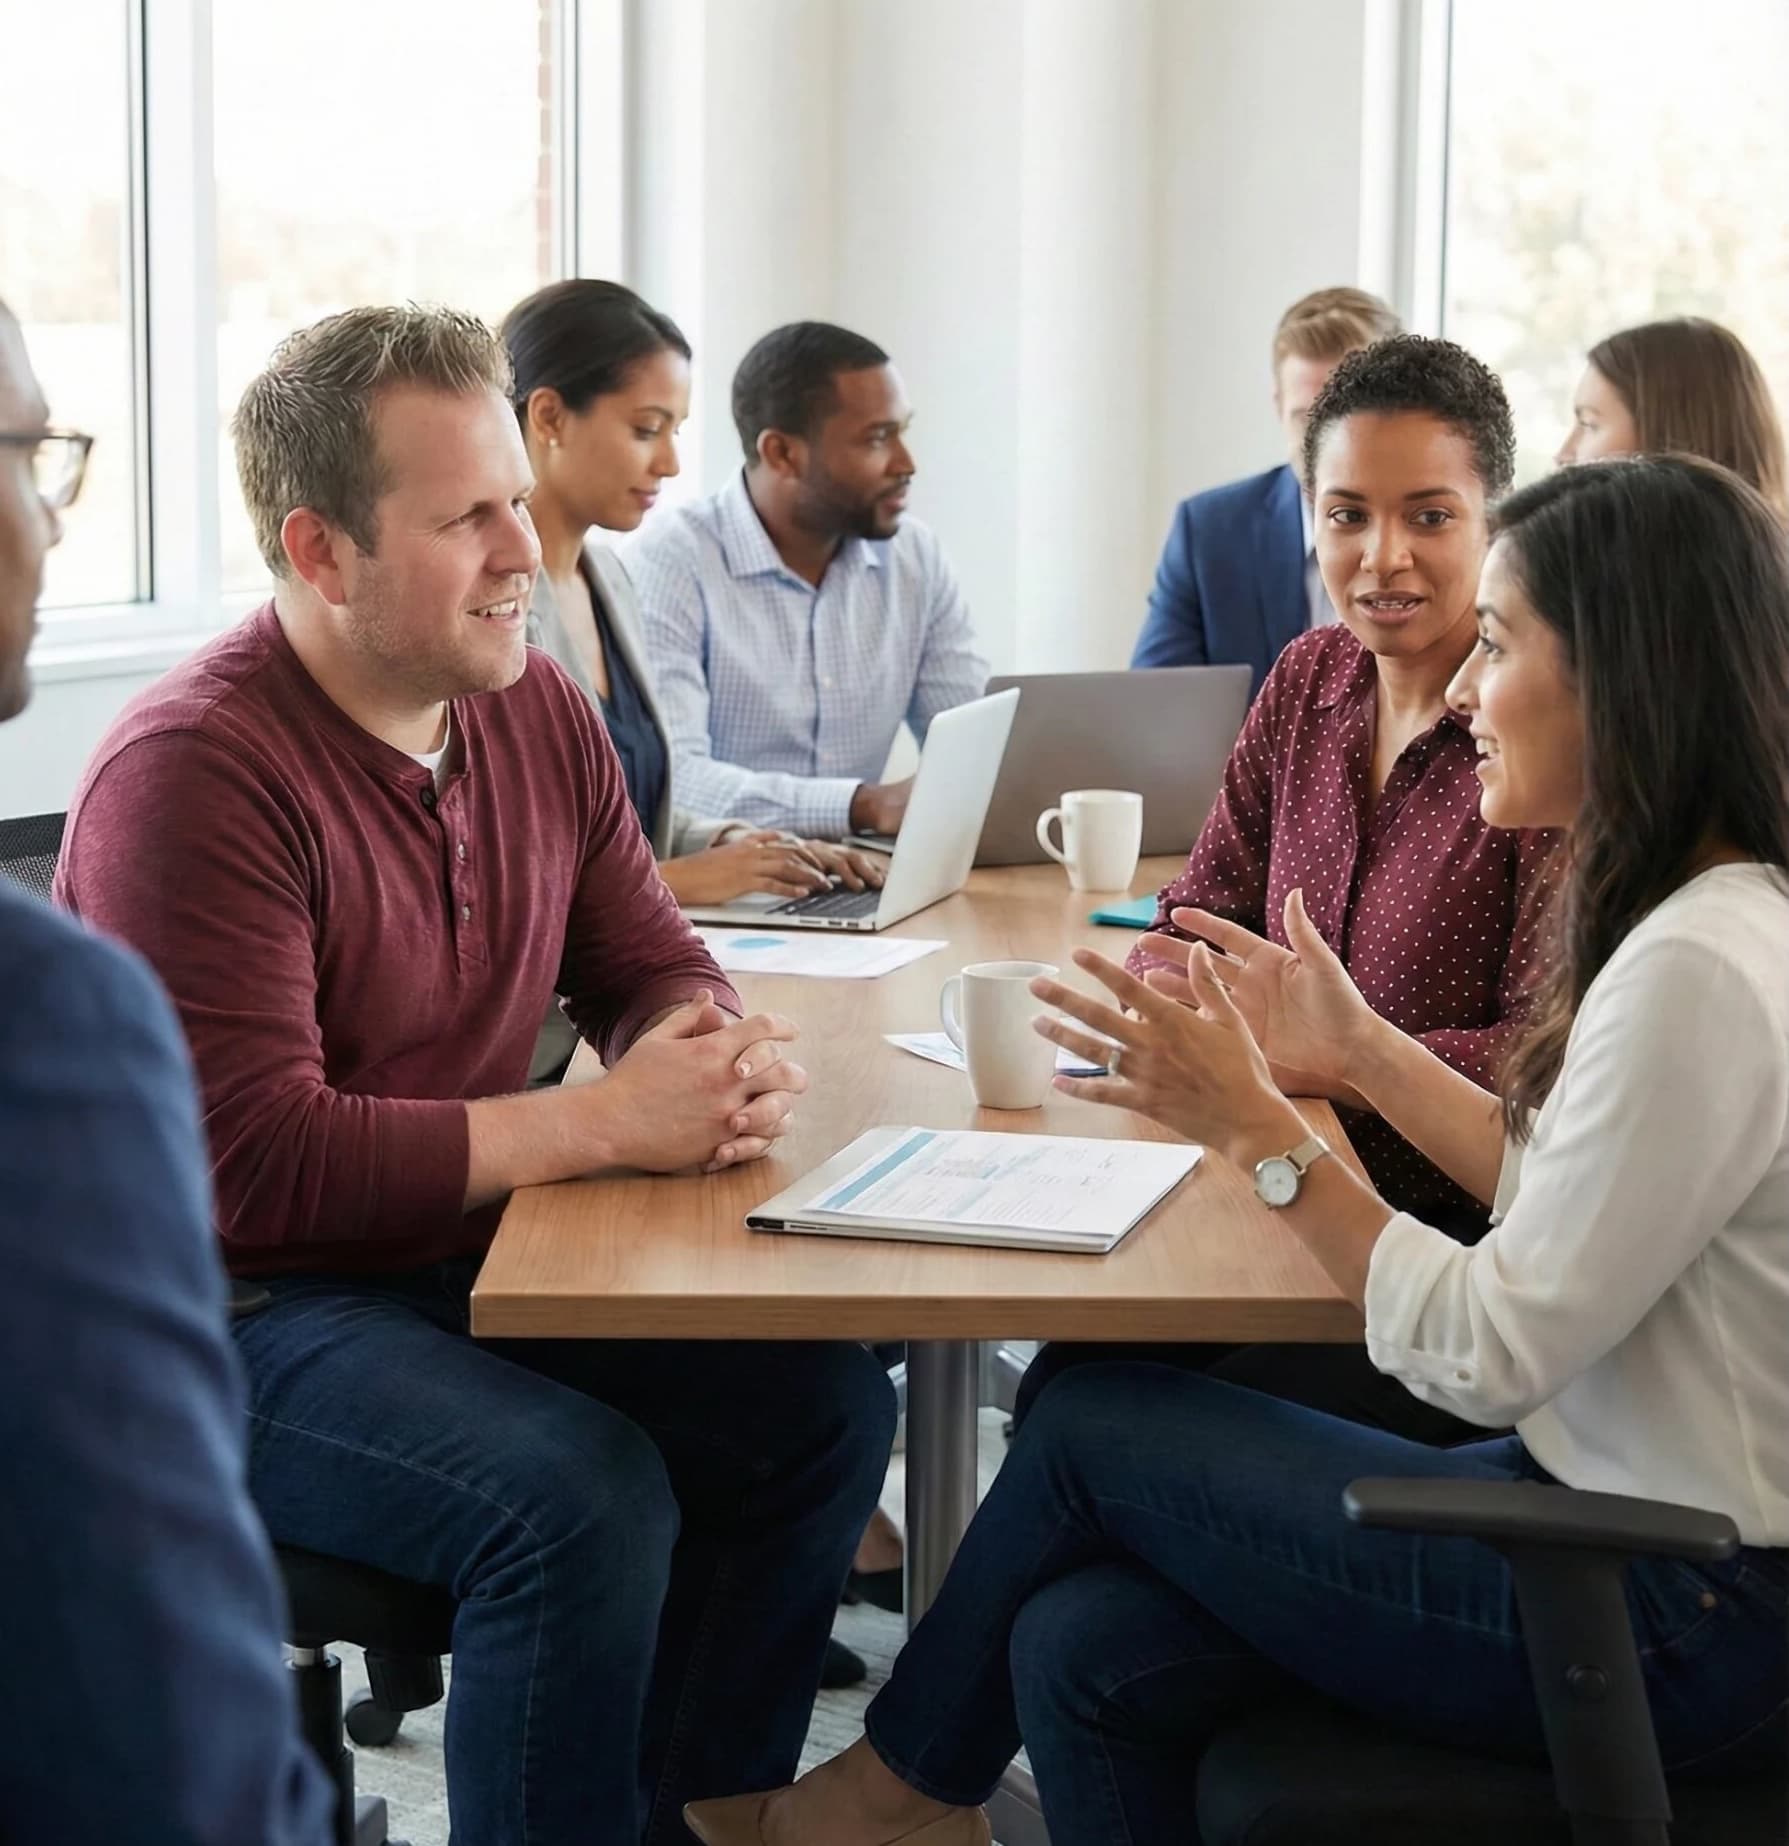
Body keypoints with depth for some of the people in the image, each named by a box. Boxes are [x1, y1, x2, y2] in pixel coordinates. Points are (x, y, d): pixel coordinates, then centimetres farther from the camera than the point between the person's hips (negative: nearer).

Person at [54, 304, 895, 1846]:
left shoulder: (538, 711, 4)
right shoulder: (194, 770, -20)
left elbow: (649, 963, 13)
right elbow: (254, 1166, -26)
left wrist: (725, 1061, -13)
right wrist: (605, 1123, -24)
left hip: (474, 1258, 8)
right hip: (238, 1311, -8)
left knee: (824, 1407, -5)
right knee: (585, 1497, -29)